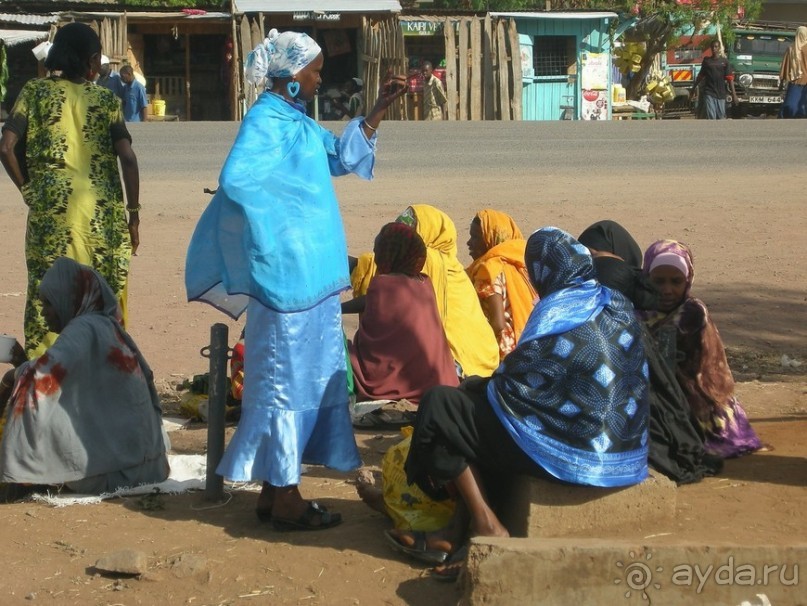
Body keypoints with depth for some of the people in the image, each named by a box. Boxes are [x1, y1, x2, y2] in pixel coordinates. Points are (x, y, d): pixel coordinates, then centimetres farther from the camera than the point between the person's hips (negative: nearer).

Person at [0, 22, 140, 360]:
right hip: (102, 214, 0)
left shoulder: (35, 92, 4)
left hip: (51, 211, 1)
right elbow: (127, 157, -8)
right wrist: (133, 212, 0)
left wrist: (29, 191, 7)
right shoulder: (106, 100, 2)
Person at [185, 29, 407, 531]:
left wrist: (379, 110, 20)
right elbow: (235, 178, -29)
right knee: (286, 378, -3)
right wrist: (281, 213, -18)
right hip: (288, 276, -10)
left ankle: (275, 490, 22)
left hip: (310, 275, 10)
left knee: (306, 376, 14)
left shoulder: (297, 121, 15)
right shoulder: (267, 122, -14)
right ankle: (286, 500, 5)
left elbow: (342, 157, 27)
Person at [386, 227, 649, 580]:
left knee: (439, 406, -1)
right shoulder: (617, 305, 8)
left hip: (573, 451, -9)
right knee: (476, 395, 22)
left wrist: (480, 386, 12)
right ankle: (458, 533, 14)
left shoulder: (556, 314, -15)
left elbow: (518, 384, -10)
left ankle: (487, 526, 2)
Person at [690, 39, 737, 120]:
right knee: (711, 117, -9)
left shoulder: (725, 61, 4)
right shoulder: (706, 61, 6)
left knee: (721, 117, 5)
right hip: (709, 93, -1)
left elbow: (730, 78, 0)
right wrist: (693, 88, 19)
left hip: (721, 94, 1)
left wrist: (733, 92, -7)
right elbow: (701, 76, 15)